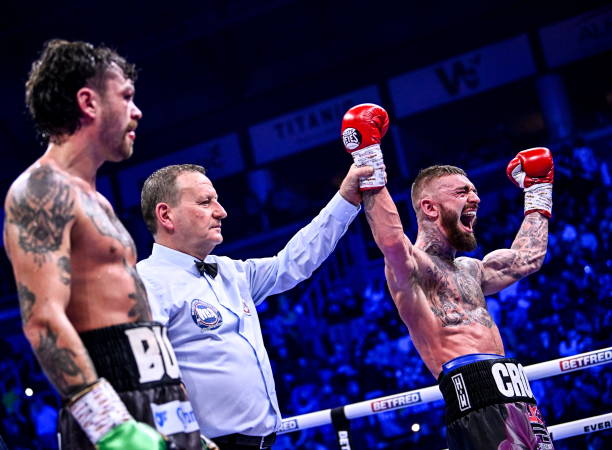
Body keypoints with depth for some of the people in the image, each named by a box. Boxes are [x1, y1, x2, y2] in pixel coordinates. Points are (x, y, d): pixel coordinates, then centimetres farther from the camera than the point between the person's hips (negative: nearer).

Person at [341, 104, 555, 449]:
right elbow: (391, 242, -24)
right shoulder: (410, 265, -1)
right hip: (477, 395, -9)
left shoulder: (470, 270, 27)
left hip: (517, 394, 9)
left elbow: (527, 259, 37)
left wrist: (538, 191, 44)